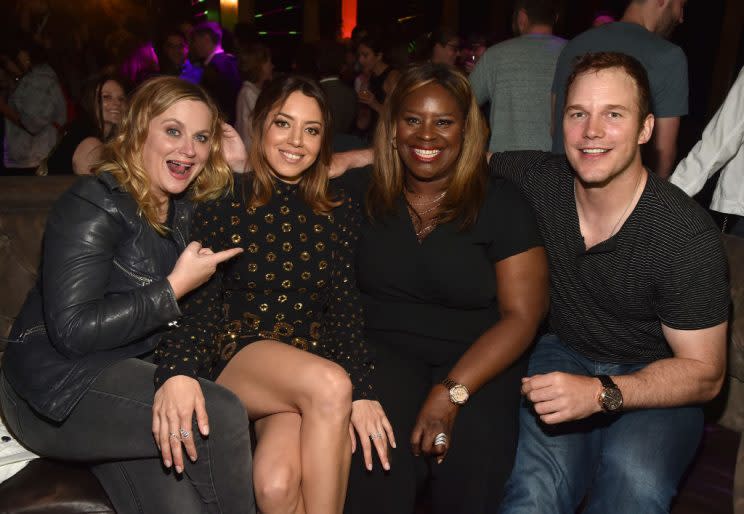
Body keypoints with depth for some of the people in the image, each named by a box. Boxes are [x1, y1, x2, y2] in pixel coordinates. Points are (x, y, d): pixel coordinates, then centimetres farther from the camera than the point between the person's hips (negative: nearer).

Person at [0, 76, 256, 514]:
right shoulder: (94, 205, -12)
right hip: (57, 390, -6)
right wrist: (175, 288, -17)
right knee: (222, 417, -24)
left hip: (132, 373, 6)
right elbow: (71, 330, -21)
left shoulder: (185, 210, 10)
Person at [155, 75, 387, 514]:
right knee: (329, 384, -32)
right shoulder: (222, 202, 0)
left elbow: (346, 306, 3)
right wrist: (177, 376, -27)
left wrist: (360, 390, -11)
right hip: (234, 356, -1)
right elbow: (198, 303, -7)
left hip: (312, 359, 1)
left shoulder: (341, 210, 7)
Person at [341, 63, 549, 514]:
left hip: (477, 361, 0)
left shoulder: (502, 203, -1)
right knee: (383, 453, -27)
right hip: (383, 351, 1)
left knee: (474, 455, -27)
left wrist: (452, 392, -17)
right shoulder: (364, 194, 6)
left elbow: (522, 316, -6)